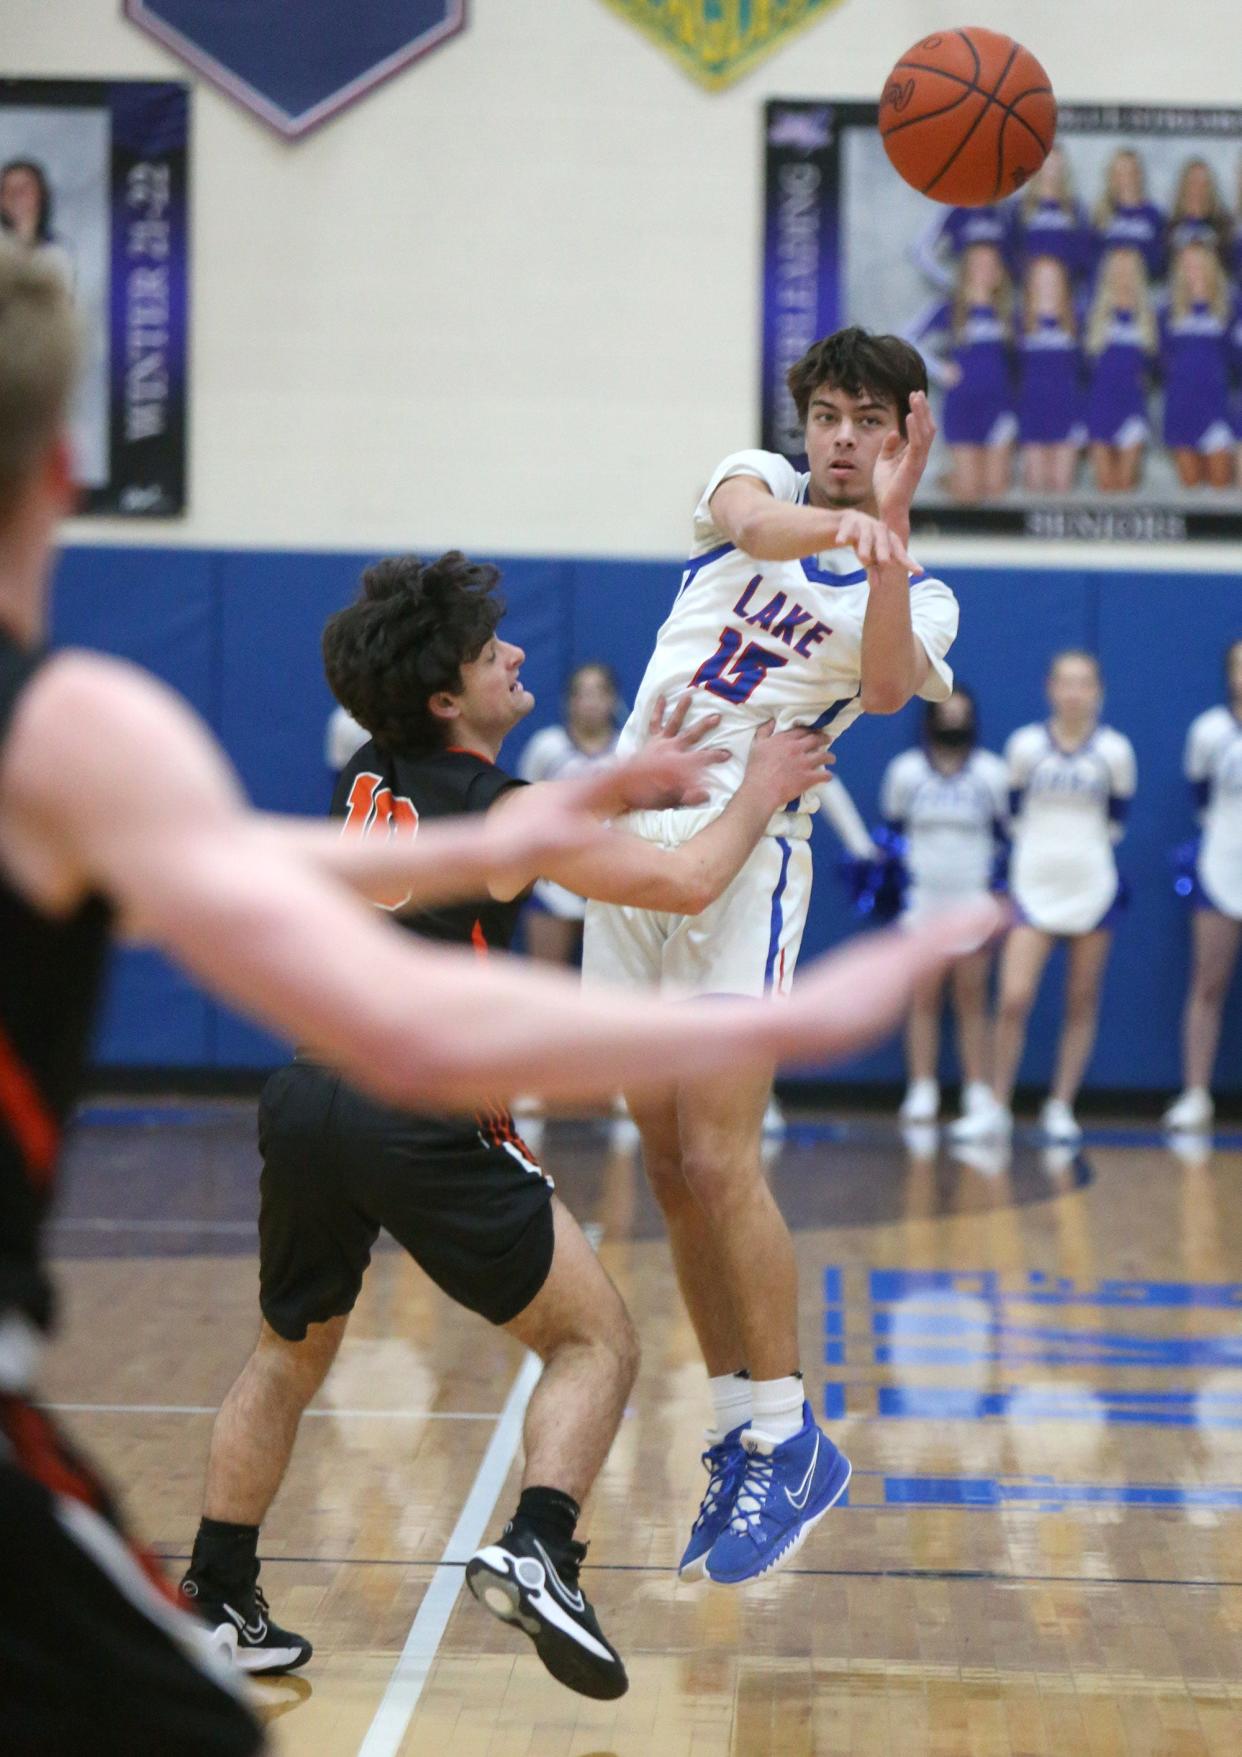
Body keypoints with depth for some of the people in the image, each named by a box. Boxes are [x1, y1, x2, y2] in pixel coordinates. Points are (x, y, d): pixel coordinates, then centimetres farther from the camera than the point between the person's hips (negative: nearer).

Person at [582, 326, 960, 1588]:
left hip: (742, 859, -4)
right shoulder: (760, 481, 9)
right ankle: (740, 1434, 16)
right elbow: (750, 520, -16)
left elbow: (886, 690, -21)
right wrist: (837, 523, -39)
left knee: (716, 1164, -15)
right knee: (670, 1173, 6)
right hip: (632, 841, 4)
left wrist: (888, 533, -35)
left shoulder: (917, 598, 2)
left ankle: (791, 1440, -4)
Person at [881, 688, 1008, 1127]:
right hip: (921, 901, 0)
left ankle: (979, 1093, 0)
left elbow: (1006, 835, 9)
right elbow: (890, 831, 12)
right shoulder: (905, 770, 7)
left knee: (972, 1001, -1)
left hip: (975, 901, 0)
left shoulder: (992, 772, 6)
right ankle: (921, 1092, 1)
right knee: (923, 1000, -1)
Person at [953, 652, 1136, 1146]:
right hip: (1033, 887, -1)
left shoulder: (1114, 750, -1)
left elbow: (1117, 817, 12)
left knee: (1082, 1004, 4)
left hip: (1092, 888, 1)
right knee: (1013, 1000, -11)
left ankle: (1061, 1107, 13)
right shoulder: (1025, 745, -1)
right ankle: (997, 1108, -1)